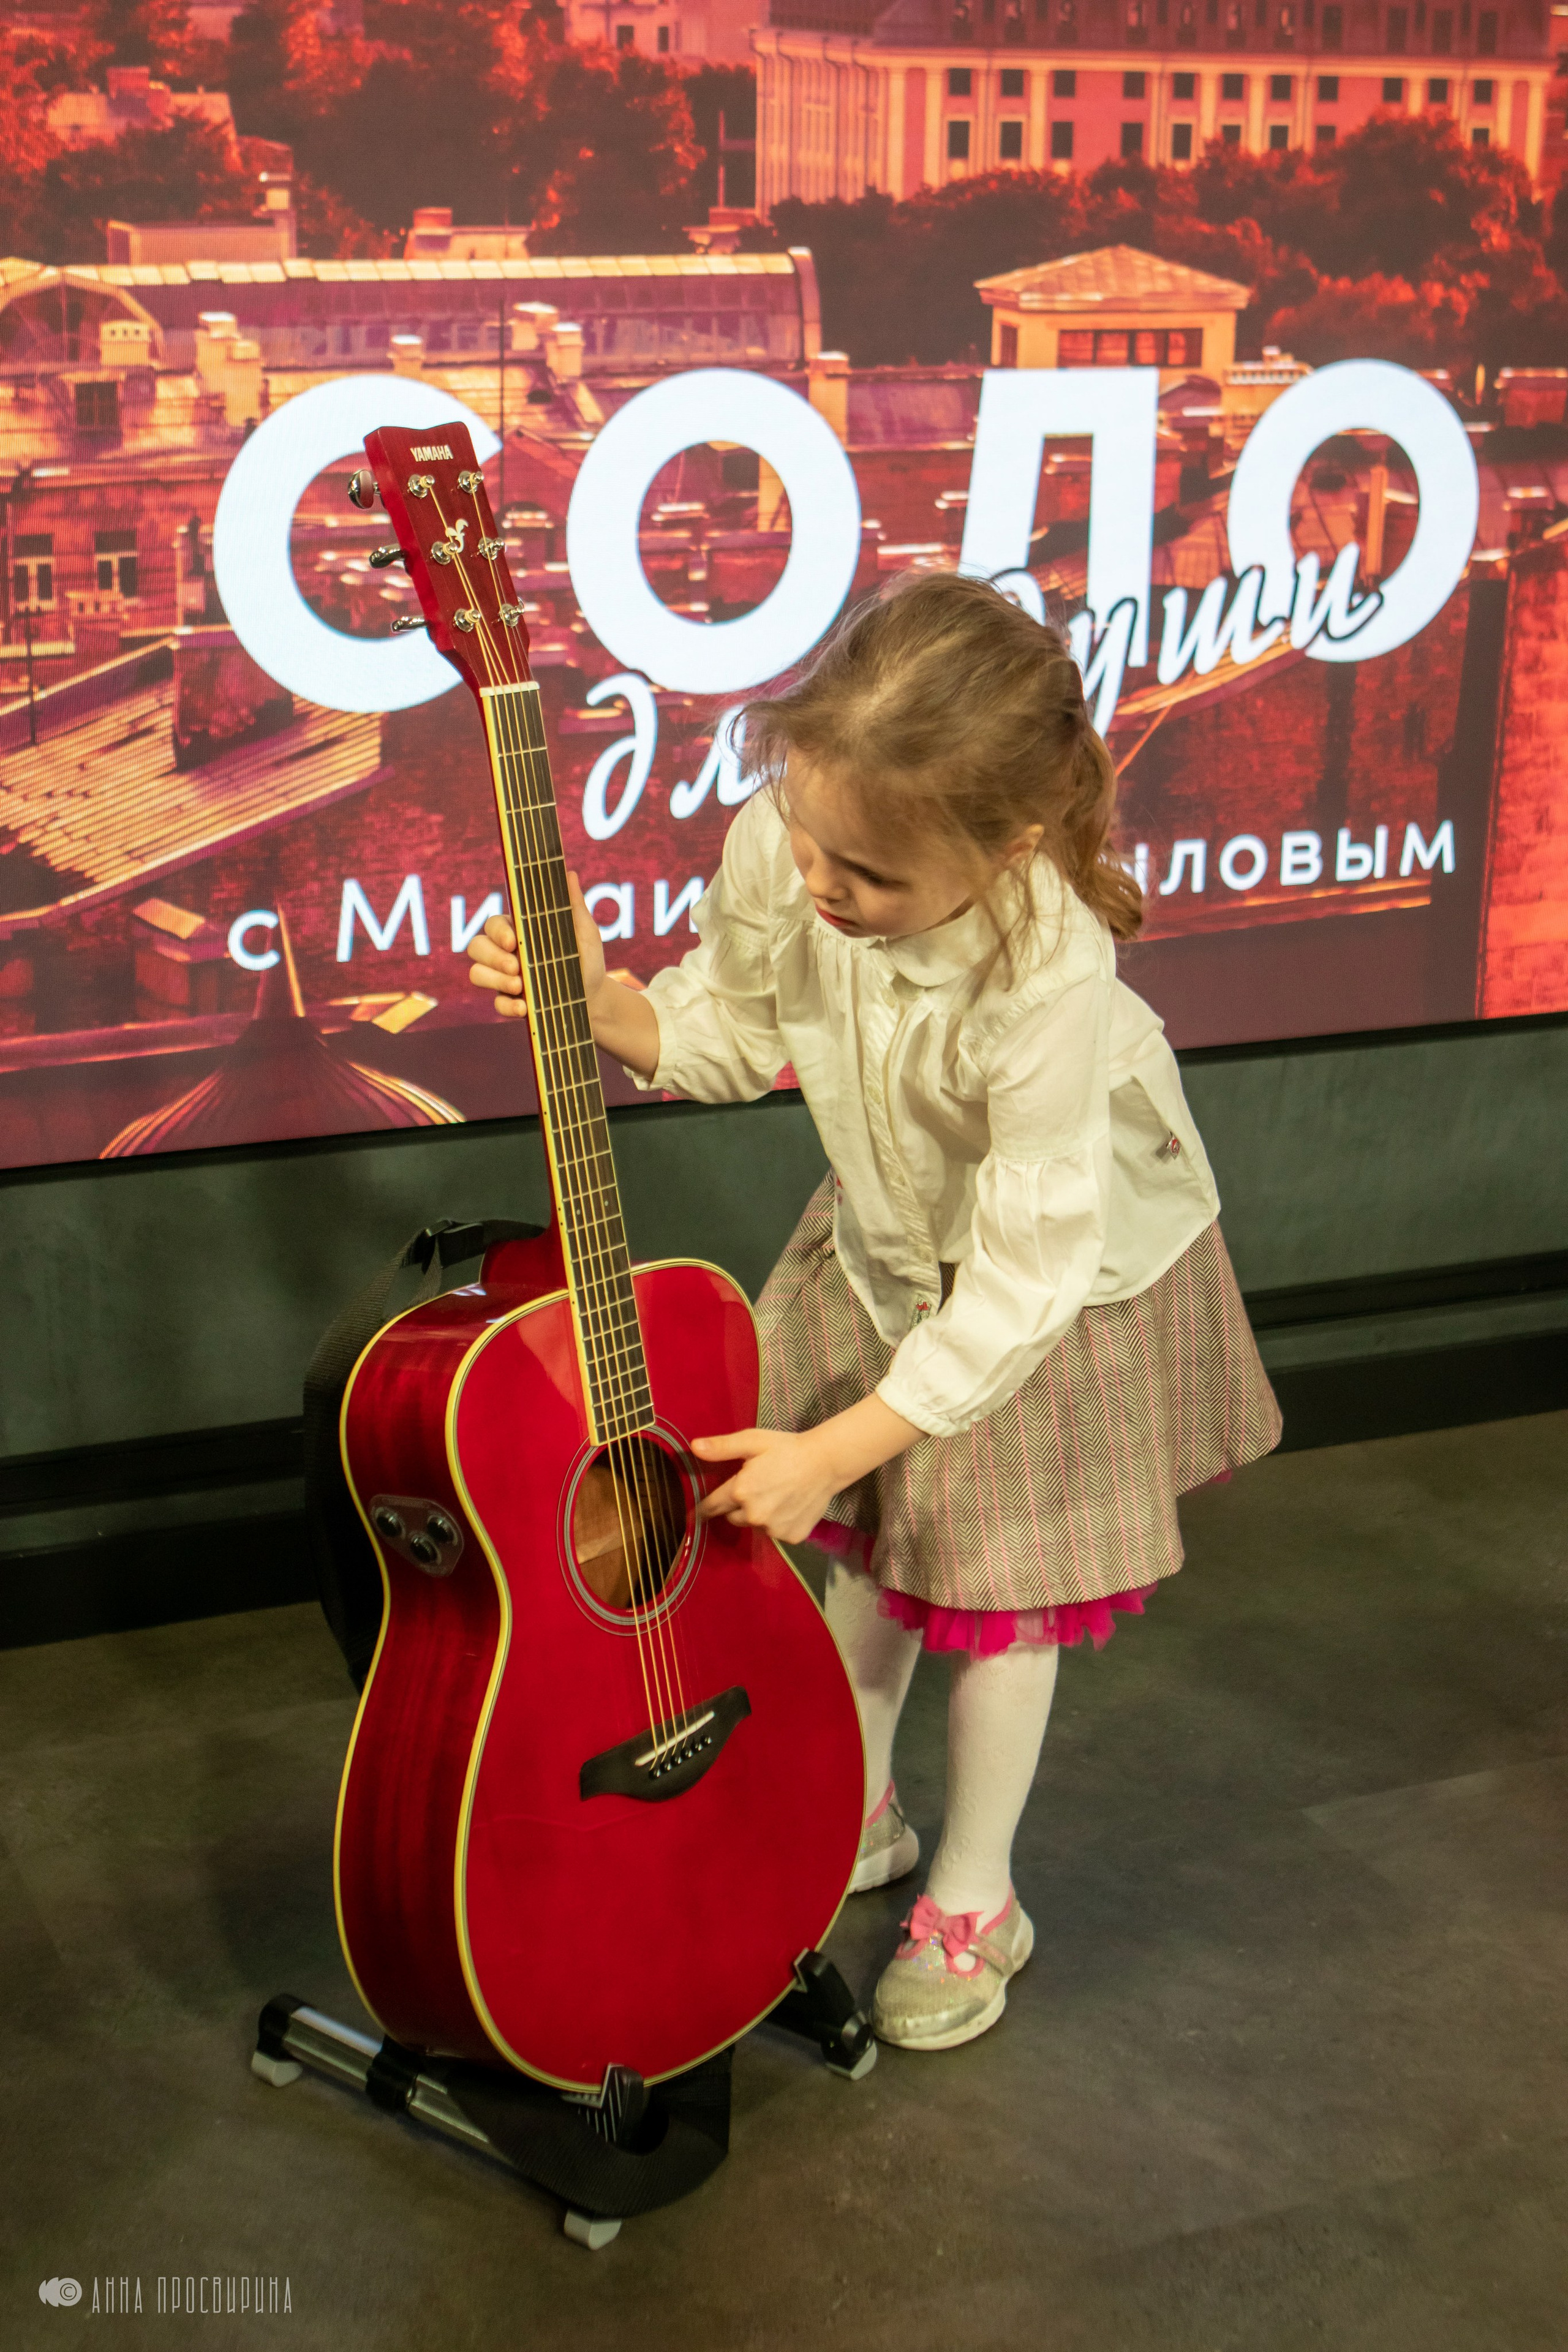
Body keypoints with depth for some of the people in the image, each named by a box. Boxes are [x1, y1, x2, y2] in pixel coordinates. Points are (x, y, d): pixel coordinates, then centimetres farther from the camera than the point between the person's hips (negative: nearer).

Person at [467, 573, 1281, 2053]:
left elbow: (1025, 1282, -34)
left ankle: (973, 1901, 30)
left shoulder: (1045, 988, -43)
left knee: (994, 1590, 7)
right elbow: (730, 1031, -7)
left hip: (1068, 1277, -5)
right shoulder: (779, 848, -29)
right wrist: (600, 1005, -29)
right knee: (860, 1547, 17)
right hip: (889, 1245, 5)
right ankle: (854, 1819, 42)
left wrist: (835, 1448, -30)